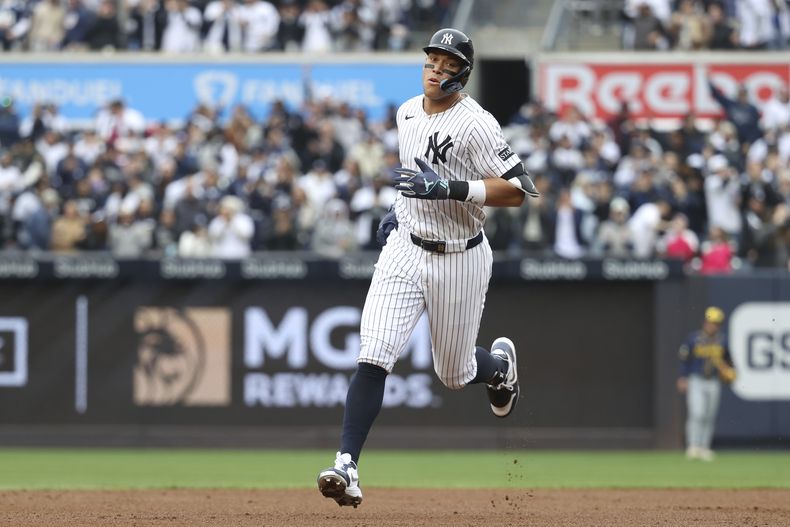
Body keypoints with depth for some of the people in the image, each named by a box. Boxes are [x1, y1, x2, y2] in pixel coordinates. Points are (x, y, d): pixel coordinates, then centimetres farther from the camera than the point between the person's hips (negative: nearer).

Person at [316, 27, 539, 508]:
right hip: (405, 250, 4)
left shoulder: (475, 123, -17)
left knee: (455, 374, 12)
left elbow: (517, 191, -22)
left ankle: (500, 362, 48)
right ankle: (347, 467, -18)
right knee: (373, 359, -14)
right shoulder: (407, 113, 5)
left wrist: (448, 188, -29)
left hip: (460, 261, -4)